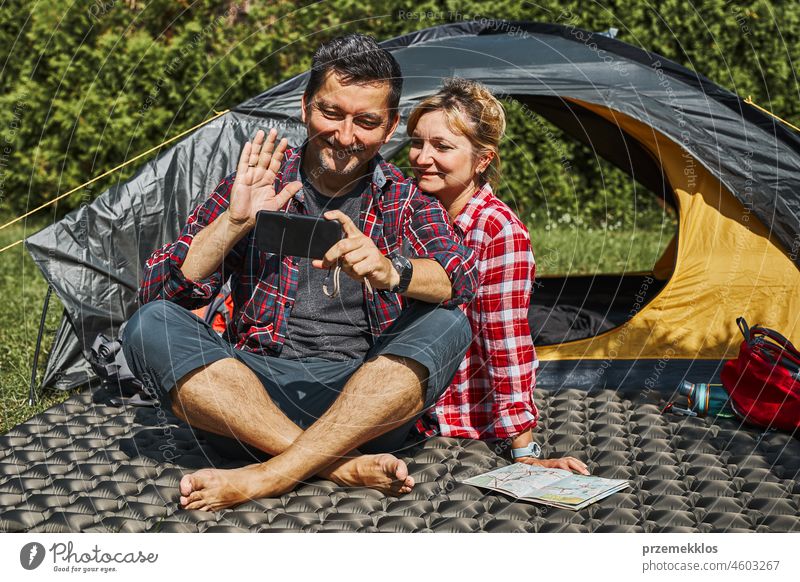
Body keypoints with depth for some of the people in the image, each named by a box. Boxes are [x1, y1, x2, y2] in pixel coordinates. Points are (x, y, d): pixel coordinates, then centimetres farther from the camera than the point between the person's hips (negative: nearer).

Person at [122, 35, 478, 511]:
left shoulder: (409, 203, 8)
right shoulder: (258, 184, 7)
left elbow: (464, 278, -14)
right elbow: (158, 290, -1)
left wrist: (392, 271, -35)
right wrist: (235, 221, -16)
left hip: (365, 402, 0)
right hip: (259, 388, 1)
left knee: (446, 327, -28)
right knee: (151, 326, -23)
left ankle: (269, 475, -32)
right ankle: (343, 465, -31)